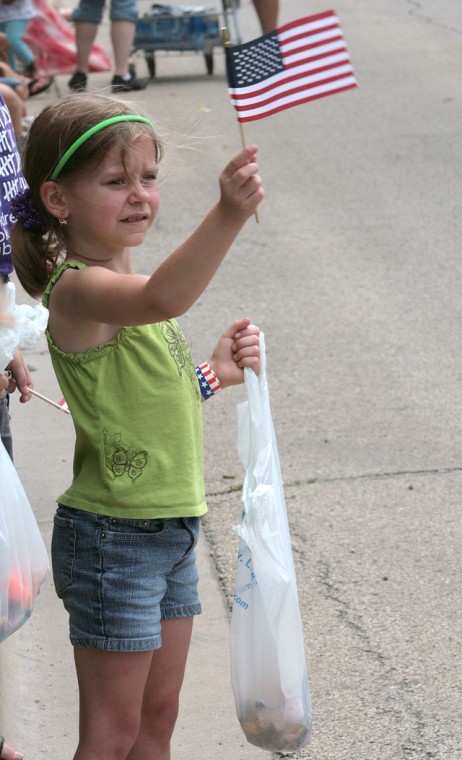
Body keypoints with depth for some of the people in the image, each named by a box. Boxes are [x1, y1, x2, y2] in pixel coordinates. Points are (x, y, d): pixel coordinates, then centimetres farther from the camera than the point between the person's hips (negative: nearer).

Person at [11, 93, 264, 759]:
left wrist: (213, 374, 2)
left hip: (169, 527, 9)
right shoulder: (77, 288, -21)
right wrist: (228, 214, -57)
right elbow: (162, 300, -44)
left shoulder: (119, 283, 10)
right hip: (113, 536, -9)